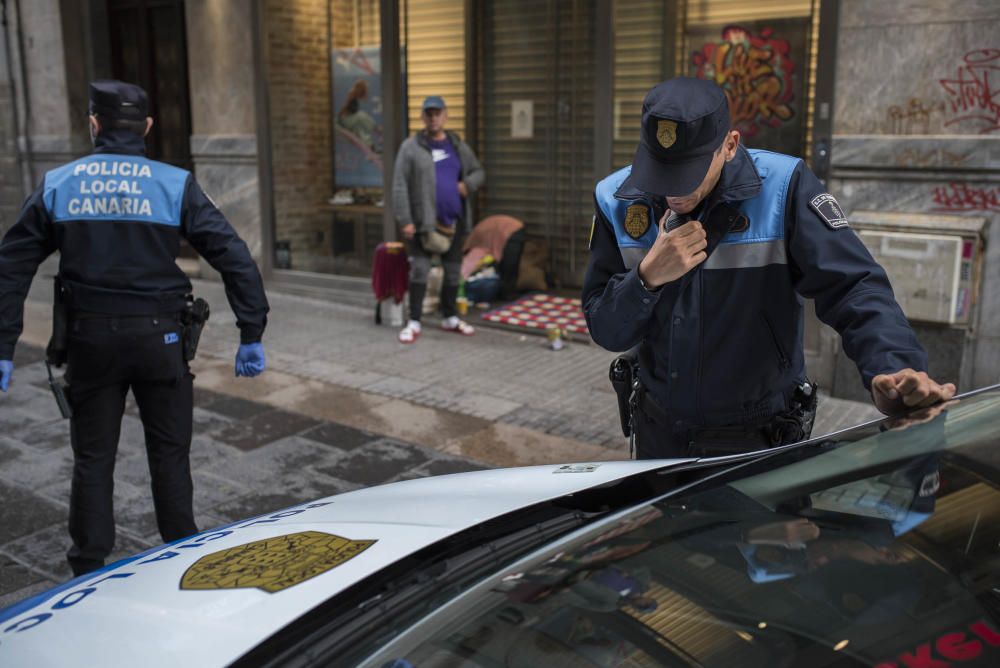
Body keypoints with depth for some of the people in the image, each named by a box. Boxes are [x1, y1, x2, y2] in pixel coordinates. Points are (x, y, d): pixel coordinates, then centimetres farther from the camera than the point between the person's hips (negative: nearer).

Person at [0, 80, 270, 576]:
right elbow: (235, 258, -10)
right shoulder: (175, 185, -5)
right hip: (158, 336, -1)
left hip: (90, 338, 2)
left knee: (93, 457, 14)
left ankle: (88, 572, 22)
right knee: (169, 456, 11)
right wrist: (251, 337, -7)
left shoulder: (57, 185, 2)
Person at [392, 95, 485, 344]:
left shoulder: (458, 146, 11)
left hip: (455, 220, 5)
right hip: (424, 221, -4)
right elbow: (400, 186, -7)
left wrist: (468, 184, -3)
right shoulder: (411, 147, -3)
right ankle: (414, 322, 1)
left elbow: (478, 171, 21)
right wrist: (404, 220, -15)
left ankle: (450, 318, 26)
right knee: (419, 269, -8)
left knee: (453, 270, 11)